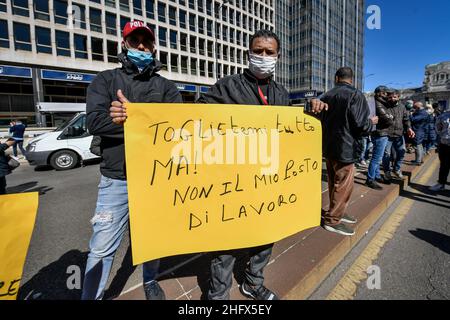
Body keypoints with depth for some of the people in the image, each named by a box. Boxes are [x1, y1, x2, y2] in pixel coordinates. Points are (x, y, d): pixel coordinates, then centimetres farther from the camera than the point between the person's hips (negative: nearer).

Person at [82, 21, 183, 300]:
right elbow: (95, 122, -12)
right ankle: (91, 297, 32)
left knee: (154, 239, 18)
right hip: (116, 180, -1)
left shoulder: (166, 86, 8)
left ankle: (151, 281, 45)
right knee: (102, 248, 7)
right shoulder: (106, 80, 6)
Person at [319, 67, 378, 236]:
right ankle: (332, 220, 9)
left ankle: (337, 212, 31)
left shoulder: (326, 96, 6)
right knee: (343, 185, 2)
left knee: (334, 183, 18)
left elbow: (320, 120, 13)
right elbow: (361, 124, -17)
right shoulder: (355, 95, -12)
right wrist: (372, 122, 5)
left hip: (328, 147, 7)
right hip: (345, 148, -7)